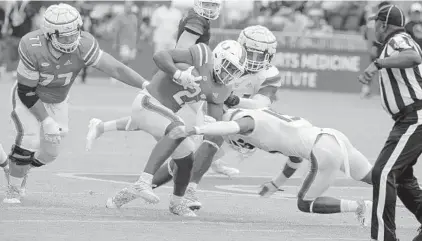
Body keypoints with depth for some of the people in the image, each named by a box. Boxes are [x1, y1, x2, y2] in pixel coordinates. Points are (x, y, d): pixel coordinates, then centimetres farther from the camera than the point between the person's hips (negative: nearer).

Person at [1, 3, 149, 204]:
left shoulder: (83, 45, -30)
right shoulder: (32, 47, -36)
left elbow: (115, 68, -33)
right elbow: (26, 92, -26)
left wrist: (146, 85, -43)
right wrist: (46, 121, -28)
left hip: (57, 102, 4)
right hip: (28, 98, -4)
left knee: (50, 152, 7)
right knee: (29, 139, -22)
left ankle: (18, 169, 39)